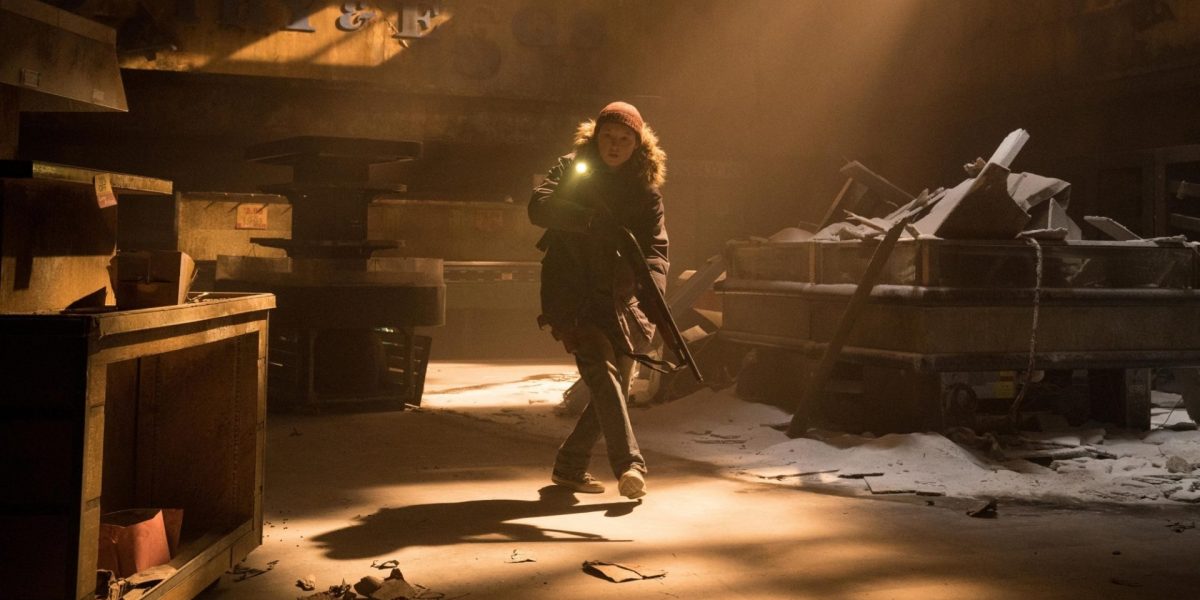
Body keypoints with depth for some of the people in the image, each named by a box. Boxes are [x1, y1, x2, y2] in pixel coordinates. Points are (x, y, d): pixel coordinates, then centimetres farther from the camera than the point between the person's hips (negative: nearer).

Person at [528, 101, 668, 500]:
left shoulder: (646, 191, 7)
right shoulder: (571, 171, 1)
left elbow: (655, 247, -3)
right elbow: (539, 207, -16)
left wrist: (653, 287, -24)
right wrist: (593, 220, -32)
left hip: (619, 299, 4)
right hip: (572, 296, -4)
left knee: (616, 387, 7)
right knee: (601, 369, -24)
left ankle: (570, 466, 24)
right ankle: (629, 465, -32)